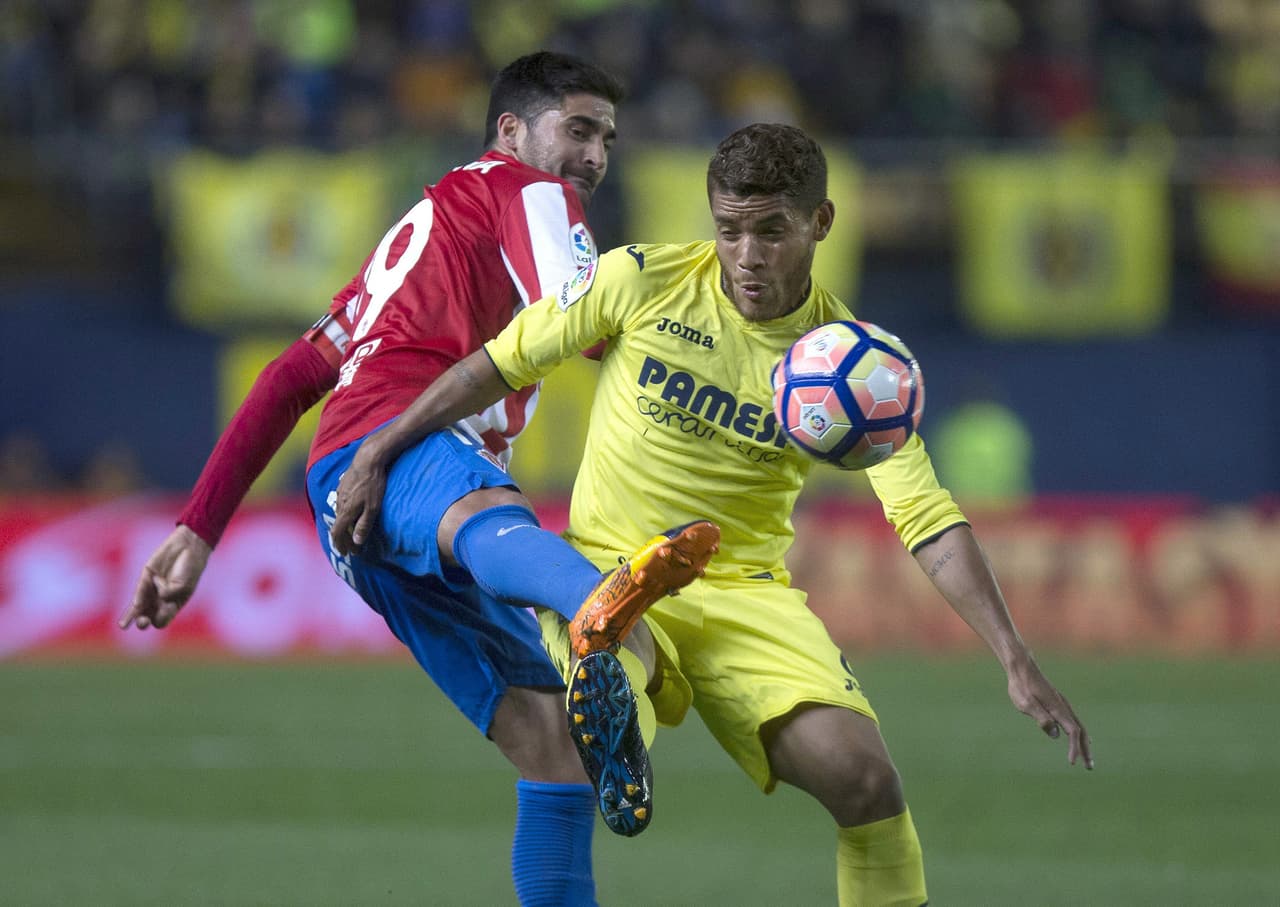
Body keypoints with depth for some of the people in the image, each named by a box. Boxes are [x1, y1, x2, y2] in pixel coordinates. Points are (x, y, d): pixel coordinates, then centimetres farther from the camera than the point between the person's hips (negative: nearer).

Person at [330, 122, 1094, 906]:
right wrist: (378, 454, 3)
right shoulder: (641, 282, -7)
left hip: (745, 592, 2)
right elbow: (502, 363, 5)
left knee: (865, 777, -17)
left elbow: (929, 521, -8)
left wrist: (1017, 662, -17)